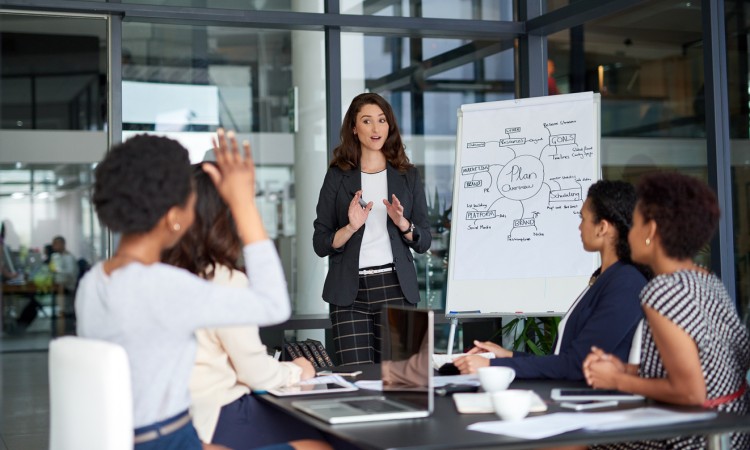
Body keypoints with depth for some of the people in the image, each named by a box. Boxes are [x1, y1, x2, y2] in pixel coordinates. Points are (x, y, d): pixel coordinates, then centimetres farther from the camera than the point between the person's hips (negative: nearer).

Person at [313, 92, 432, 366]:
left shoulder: (407, 176, 9)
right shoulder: (338, 176, 6)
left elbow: (424, 242, 9)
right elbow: (320, 244, 4)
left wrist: (403, 223, -10)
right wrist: (351, 227, -14)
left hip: (394, 287, 1)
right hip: (349, 291, -1)